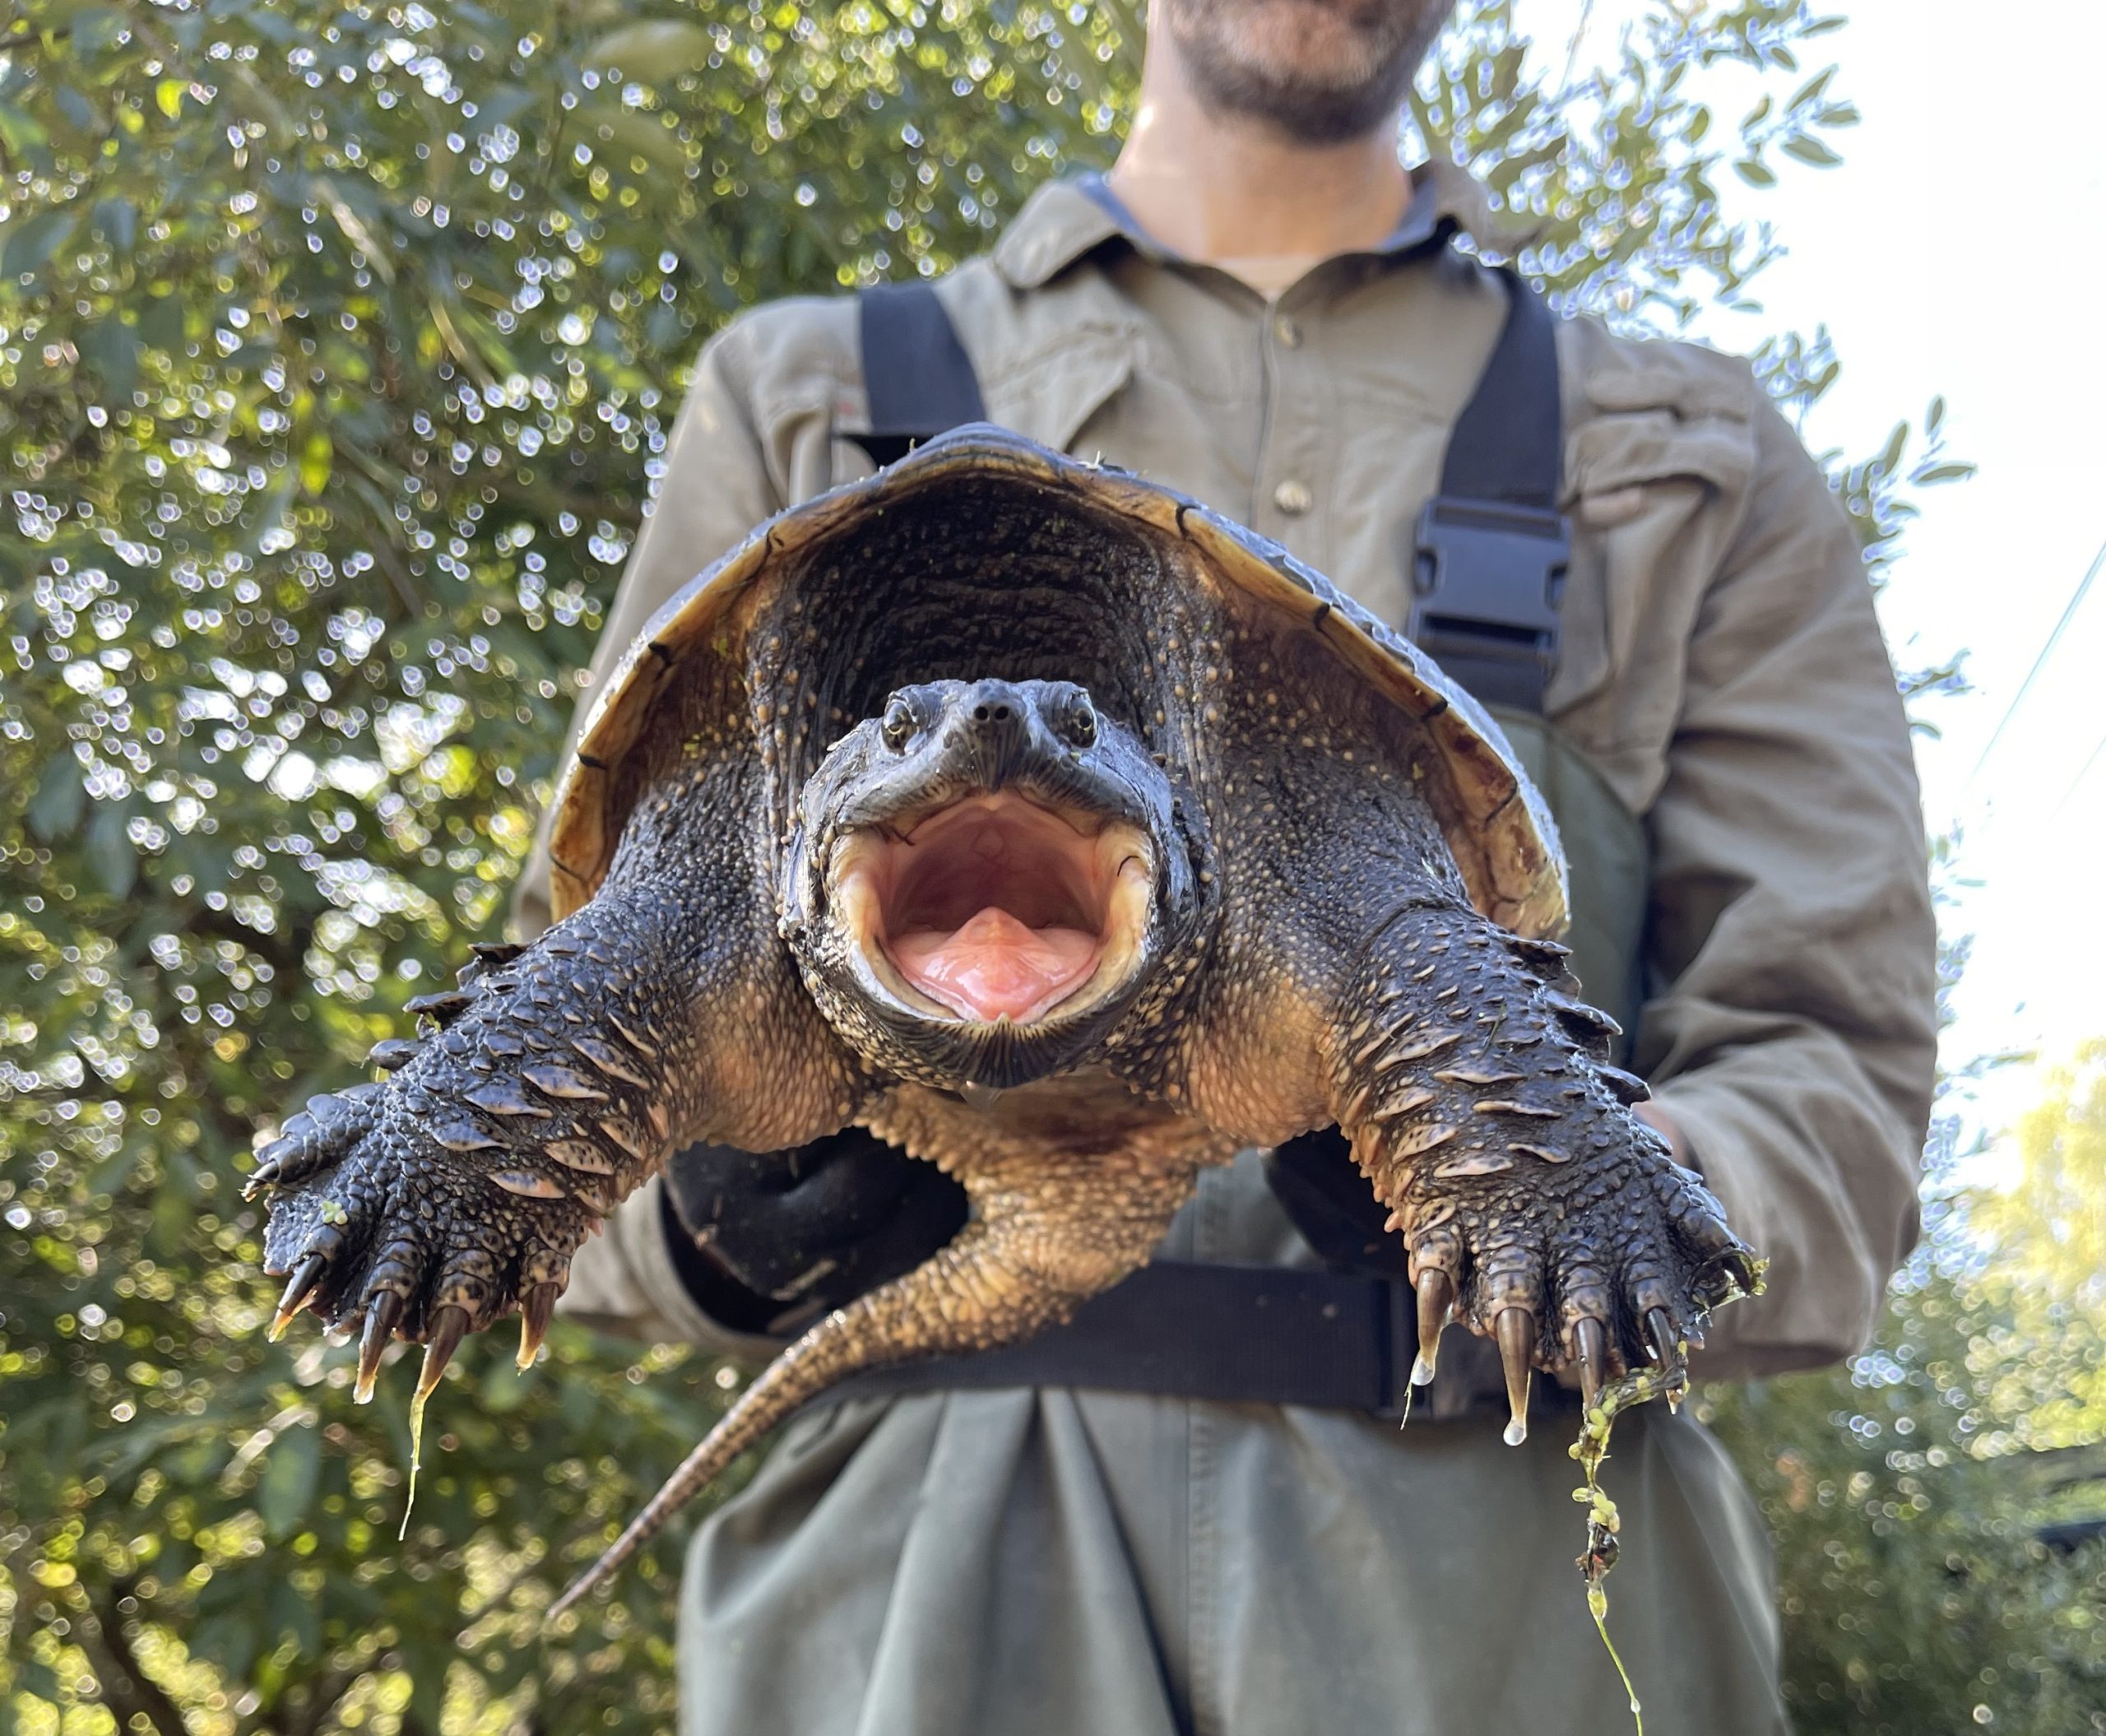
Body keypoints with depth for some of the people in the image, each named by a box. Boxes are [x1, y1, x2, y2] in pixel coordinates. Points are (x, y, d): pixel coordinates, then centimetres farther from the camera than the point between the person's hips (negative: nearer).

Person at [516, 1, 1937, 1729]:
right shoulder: (807, 407, 15)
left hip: (1501, 1592, 1)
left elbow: (1832, 1080, 5)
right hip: (934, 1566, 0)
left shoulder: (1703, 468, 16)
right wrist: (715, 1212, -13)